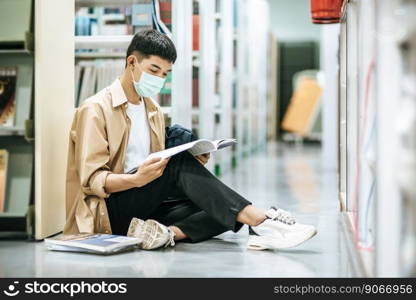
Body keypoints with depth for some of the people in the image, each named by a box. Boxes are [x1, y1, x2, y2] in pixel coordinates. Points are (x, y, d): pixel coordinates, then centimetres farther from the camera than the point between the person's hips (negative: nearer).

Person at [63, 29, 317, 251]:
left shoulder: (154, 111, 18)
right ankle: (261, 222, -33)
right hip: (108, 212, -7)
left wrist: (193, 167, -5)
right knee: (180, 162, -29)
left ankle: (167, 232, -38)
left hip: (145, 208, 7)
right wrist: (136, 179, -31)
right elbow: (92, 180, -13)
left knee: (227, 211, -15)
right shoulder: (96, 109, -5)